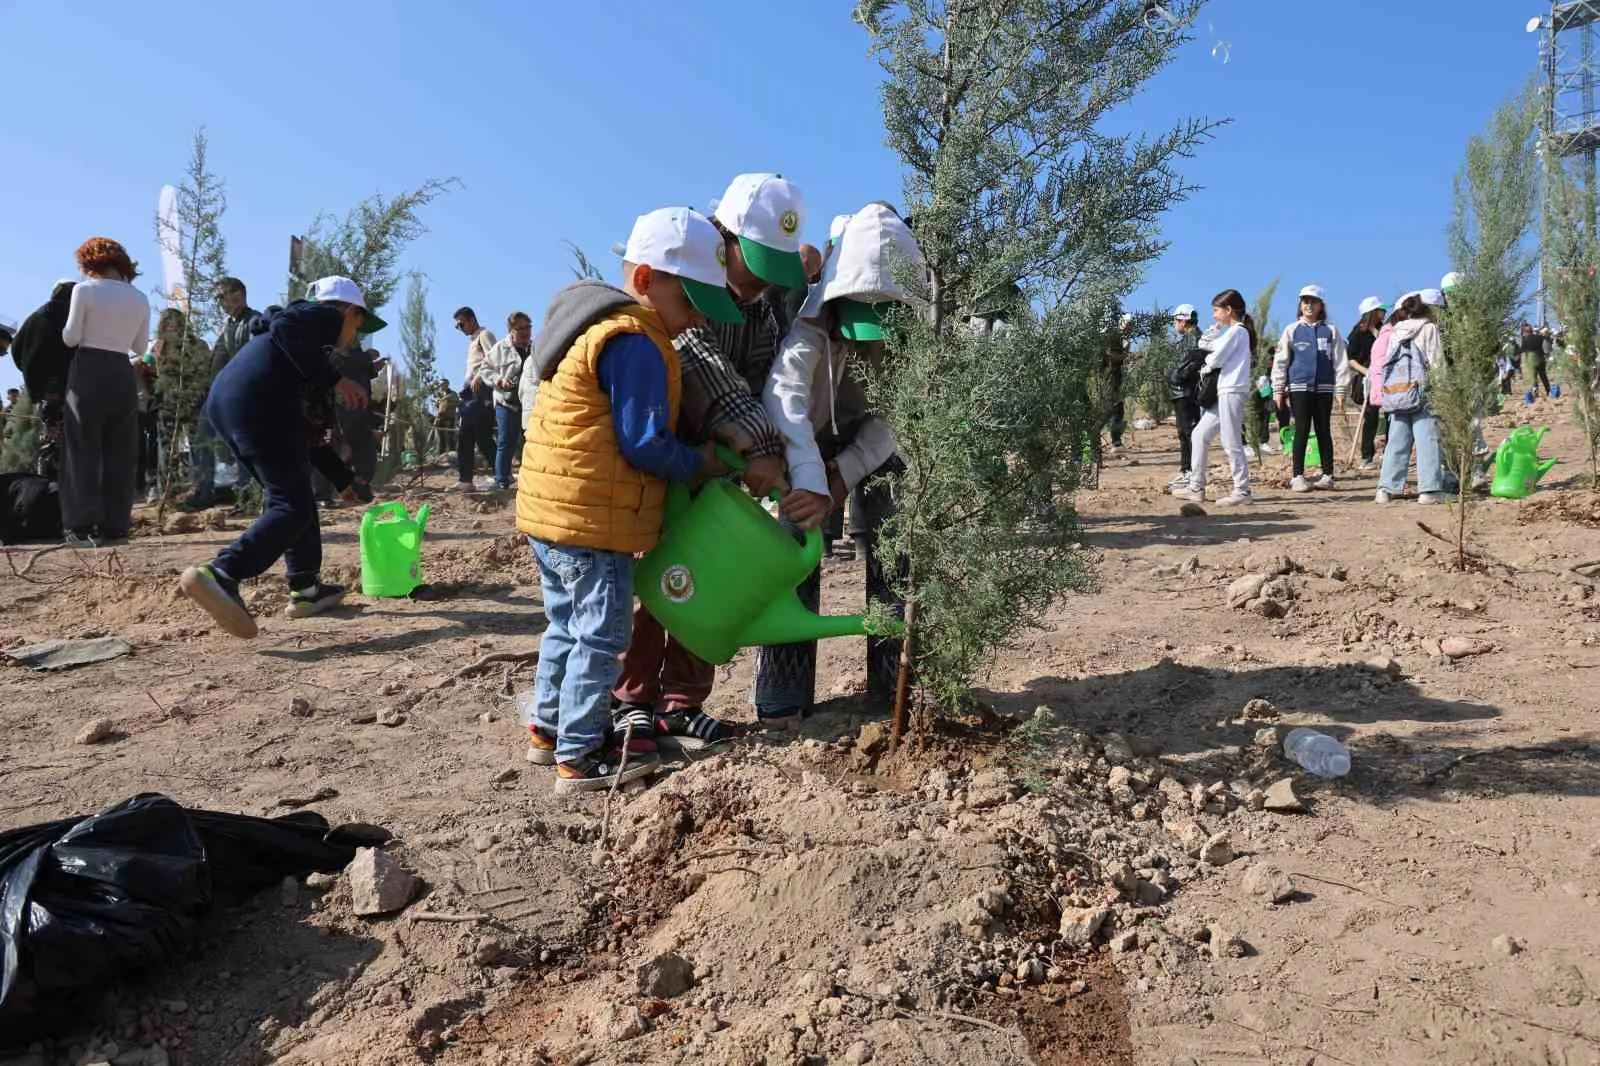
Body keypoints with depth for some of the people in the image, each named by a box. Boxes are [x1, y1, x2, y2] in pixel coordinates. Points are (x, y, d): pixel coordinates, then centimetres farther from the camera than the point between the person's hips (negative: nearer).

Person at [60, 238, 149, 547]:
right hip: (123, 376, 3)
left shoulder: (84, 289, -4)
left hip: (88, 373, -3)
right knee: (120, 454, 7)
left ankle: (83, 527, -2)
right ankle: (114, 527, 6)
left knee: (84, 451, 1)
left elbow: (70, 338, -3)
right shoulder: (140, 299, 8)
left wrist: (90, 331, 16)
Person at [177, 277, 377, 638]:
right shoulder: (328, 315, 11)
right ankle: (220, 574, -27)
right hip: (259, 401, -9)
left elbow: (306, 430, 34)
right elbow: (285, 328, -15)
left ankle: (306, 589, 19)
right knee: (293, 506, -9)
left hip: (221, 403, 10)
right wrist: (334, 380, -10)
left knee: (293, 493, 19)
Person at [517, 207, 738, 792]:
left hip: (553, 509, 11)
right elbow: (645, 444, -20)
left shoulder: (598, 324, 15)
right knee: (601, 633, -1)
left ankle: (549, 728, 32)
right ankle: (581, 756, 7)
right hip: (590, 518, -11)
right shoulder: (635, 344, -18)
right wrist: (701, 463, -5)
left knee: (569, 624, 20)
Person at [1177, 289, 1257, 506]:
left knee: (1231, 443, -8)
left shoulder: (1236, 331, -8)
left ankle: (1242, 491, -2)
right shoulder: (1230, 331, 21)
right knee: (1199, 435, 10)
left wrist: (1205, 366, 7)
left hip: (1232, 392, -10)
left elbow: (1215, 359, -13)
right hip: (1223, 392, 10)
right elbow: (1204, 344, 18)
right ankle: (1196, 489, 13)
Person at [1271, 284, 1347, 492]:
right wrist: (1278, 390, 0)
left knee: (1324, 432, 6)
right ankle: (1298, 477, 1)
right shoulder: (1292, 330, 6)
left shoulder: (1331, 331, 8)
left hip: (1324, 388, 1)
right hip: (1299, 388, -1)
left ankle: (1328, 476, 12)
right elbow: (1280, 361, 4)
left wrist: (1340, 389, -1)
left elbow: (1340, 361, 6)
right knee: (1302, 432, -3)